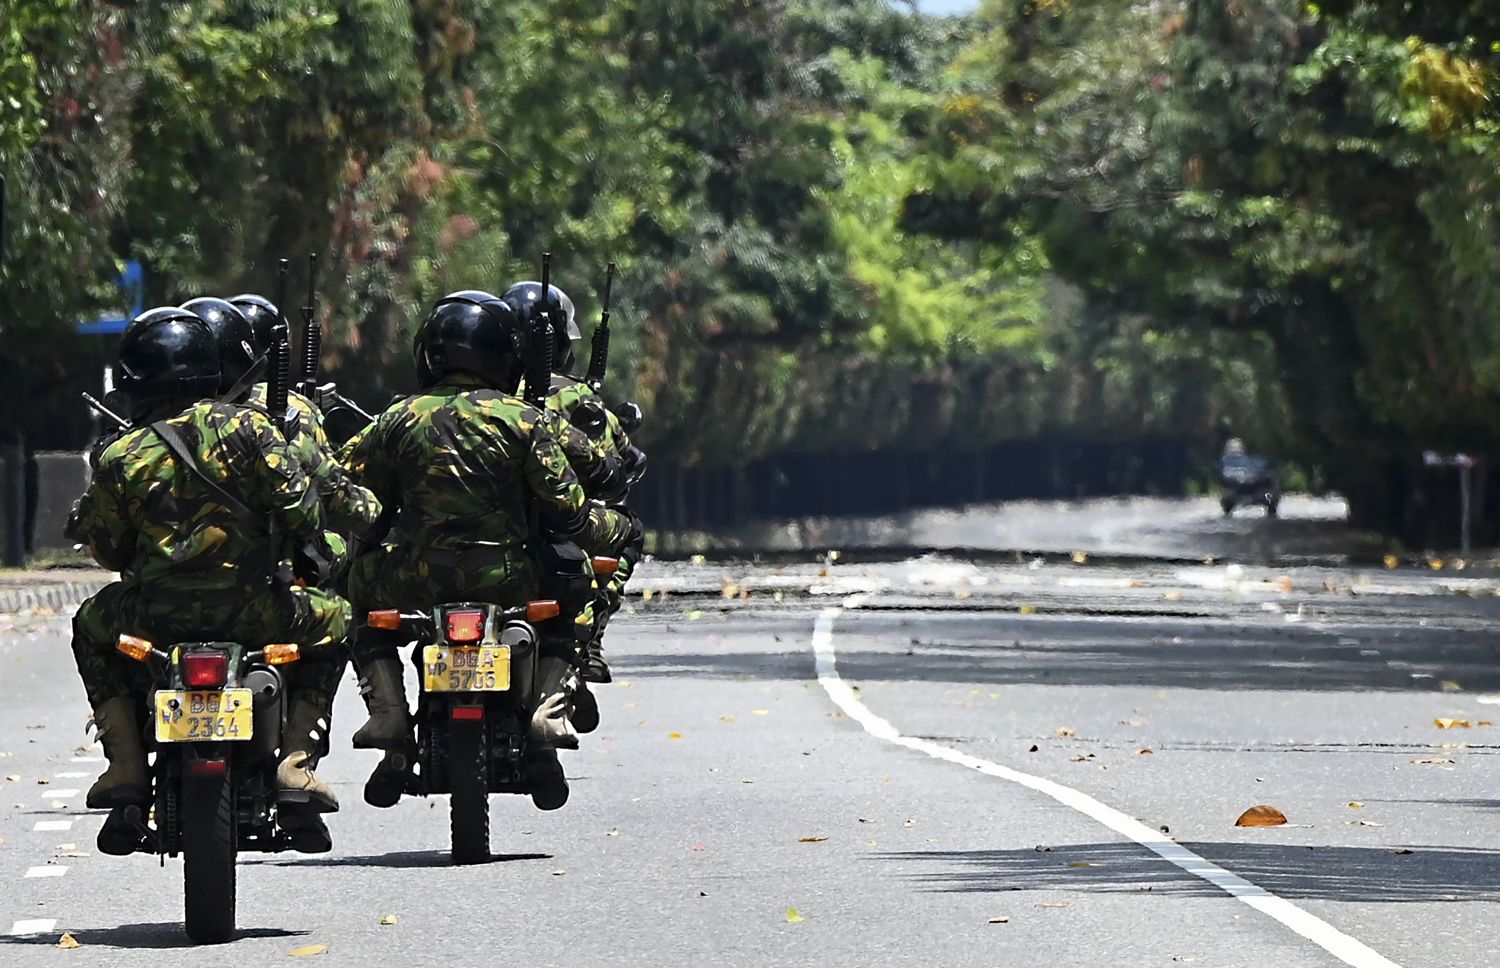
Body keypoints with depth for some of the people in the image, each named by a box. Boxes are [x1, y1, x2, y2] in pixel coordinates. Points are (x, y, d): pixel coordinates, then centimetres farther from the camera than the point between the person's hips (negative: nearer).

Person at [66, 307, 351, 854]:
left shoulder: (120, 459, -2)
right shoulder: (246, 429, -3)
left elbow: (105, 548, 4)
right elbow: (301, 511, -5)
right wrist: (280, 546, 17)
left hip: (156, 620, 1)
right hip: (253, 614, -1)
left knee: (92, 626, 33)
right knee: (331, 618, 28)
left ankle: (126, 762, 18)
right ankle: (294, 759, 11)